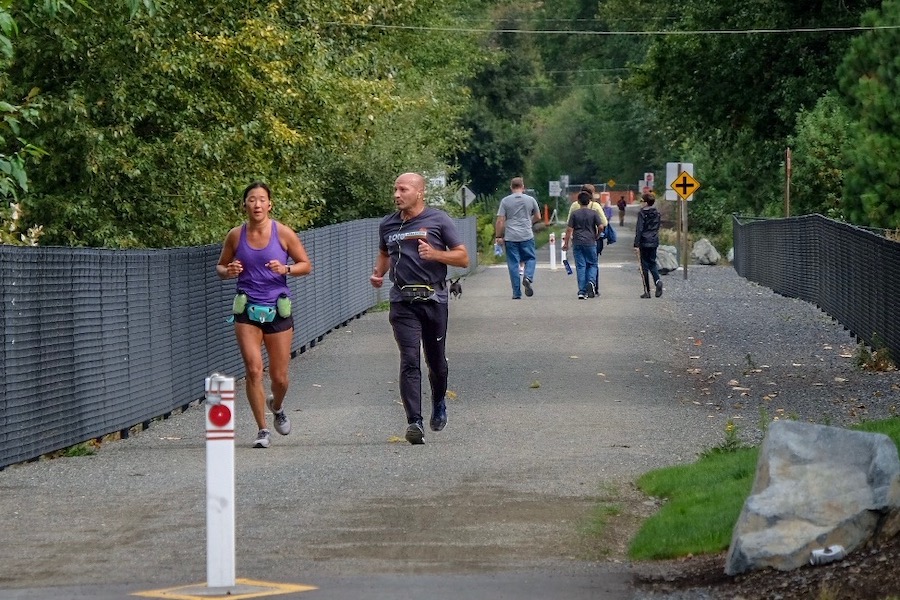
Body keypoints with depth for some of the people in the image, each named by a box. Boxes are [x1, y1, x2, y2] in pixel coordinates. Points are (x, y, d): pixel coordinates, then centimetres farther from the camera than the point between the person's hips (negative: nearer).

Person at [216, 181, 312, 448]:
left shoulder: (283, 233, -3)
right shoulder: (236, 235, 1)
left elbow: (306, 265, 3)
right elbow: (220, 267, 14)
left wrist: (285, 269, -16)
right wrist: (228, 272, -10)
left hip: (278, 310, 0)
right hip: (247, 310, 0)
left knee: (279, 377, 4)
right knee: (253, 369, -13)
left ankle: (276, 406, 40)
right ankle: (262, 430, -2)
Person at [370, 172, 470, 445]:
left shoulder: (438, 220, 0)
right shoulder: (387, 225, 11)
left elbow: (463, 258, 0)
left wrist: (435, 254, -16)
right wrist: (378, 273, 9)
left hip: (434, 298, -1)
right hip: (402, 301, 1)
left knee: (436, 361, 11)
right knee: (409, 361, -12)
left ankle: (439, 403, 40)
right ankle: (414, 422, -18)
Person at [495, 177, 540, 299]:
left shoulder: (505, 201, 0)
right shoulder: (530, 200, 4)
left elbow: (500, 221, -4)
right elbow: (538, 217, 16)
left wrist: (498, 236, 3)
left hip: (510, 238, 0)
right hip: (527, 236, 0)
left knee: (513, 264, 4)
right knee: (531, 258, 14)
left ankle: (516, 293, 4)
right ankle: (528, 277, -16)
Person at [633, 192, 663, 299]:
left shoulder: (642, 213, -11)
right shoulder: (657, 213, 8)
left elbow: (639, 229, -14)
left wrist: (636, 245, -14)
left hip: (644, 242, -5)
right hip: (654, 242, 5)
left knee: (645, 266, 1)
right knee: (652, 263, 17)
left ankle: (647, 291, 1)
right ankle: (657, 281, -11)